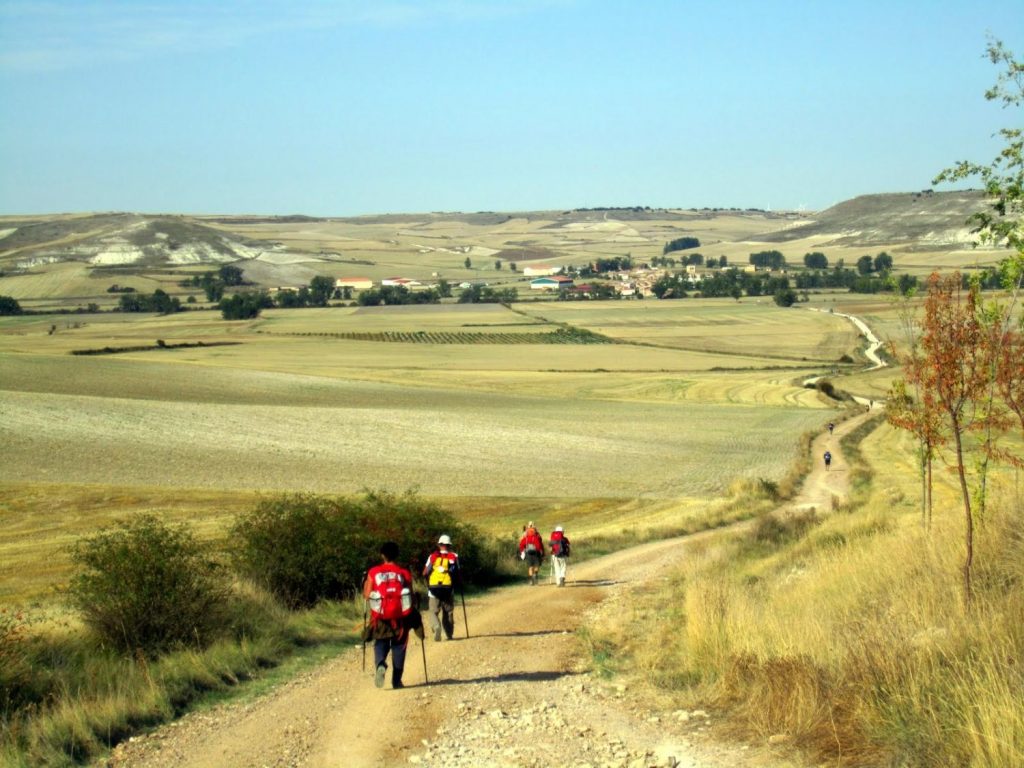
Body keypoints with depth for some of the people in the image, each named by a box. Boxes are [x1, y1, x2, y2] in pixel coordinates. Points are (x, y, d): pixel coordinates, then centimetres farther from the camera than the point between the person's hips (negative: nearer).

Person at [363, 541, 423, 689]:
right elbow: (411, 596, -2)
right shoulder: (404, 573, -3)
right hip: (400, 616, 0)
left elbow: (367, 594, -2)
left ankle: (380, 665, -21)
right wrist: (412, 608, 16)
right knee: (398, 646, 13)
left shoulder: (373, 572, -3)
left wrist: (365, 583, 17)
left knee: (380, 644, 12)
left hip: (380, 616, 0)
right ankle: (396, 680, 12)